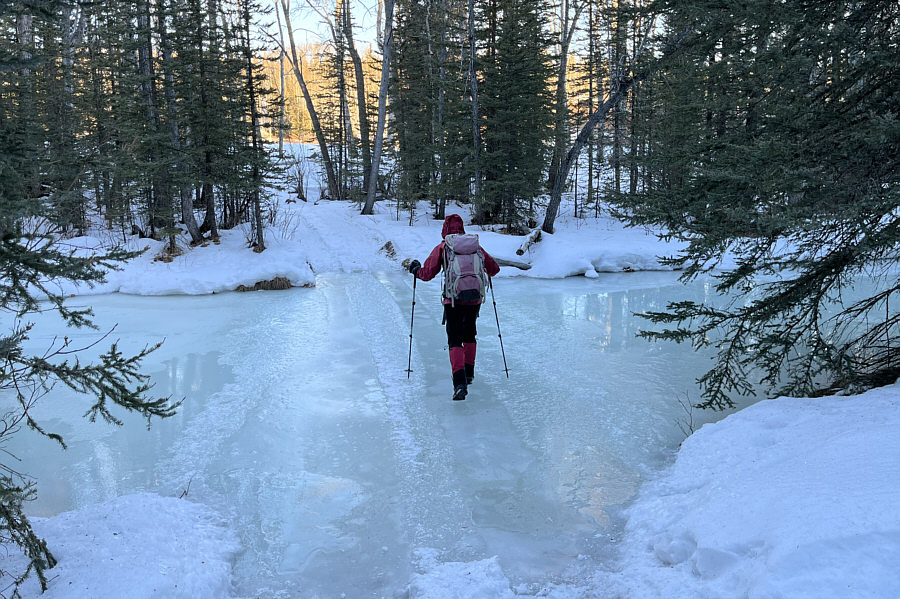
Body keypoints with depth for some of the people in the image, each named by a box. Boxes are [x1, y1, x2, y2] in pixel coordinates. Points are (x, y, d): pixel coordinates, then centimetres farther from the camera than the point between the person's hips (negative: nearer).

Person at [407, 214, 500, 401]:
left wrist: (415, 269, 20)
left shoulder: (442, 248, -2)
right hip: (475, 299, 3)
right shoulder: (475, 245, 6)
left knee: (455, 340, -1)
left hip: (453, 301, -3)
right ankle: (469, 373, 37)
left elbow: (427, 274, -1)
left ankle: (460, 382, -18)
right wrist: (484, 269, 35)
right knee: (469, 335, 25)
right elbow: (494, 268, 11)